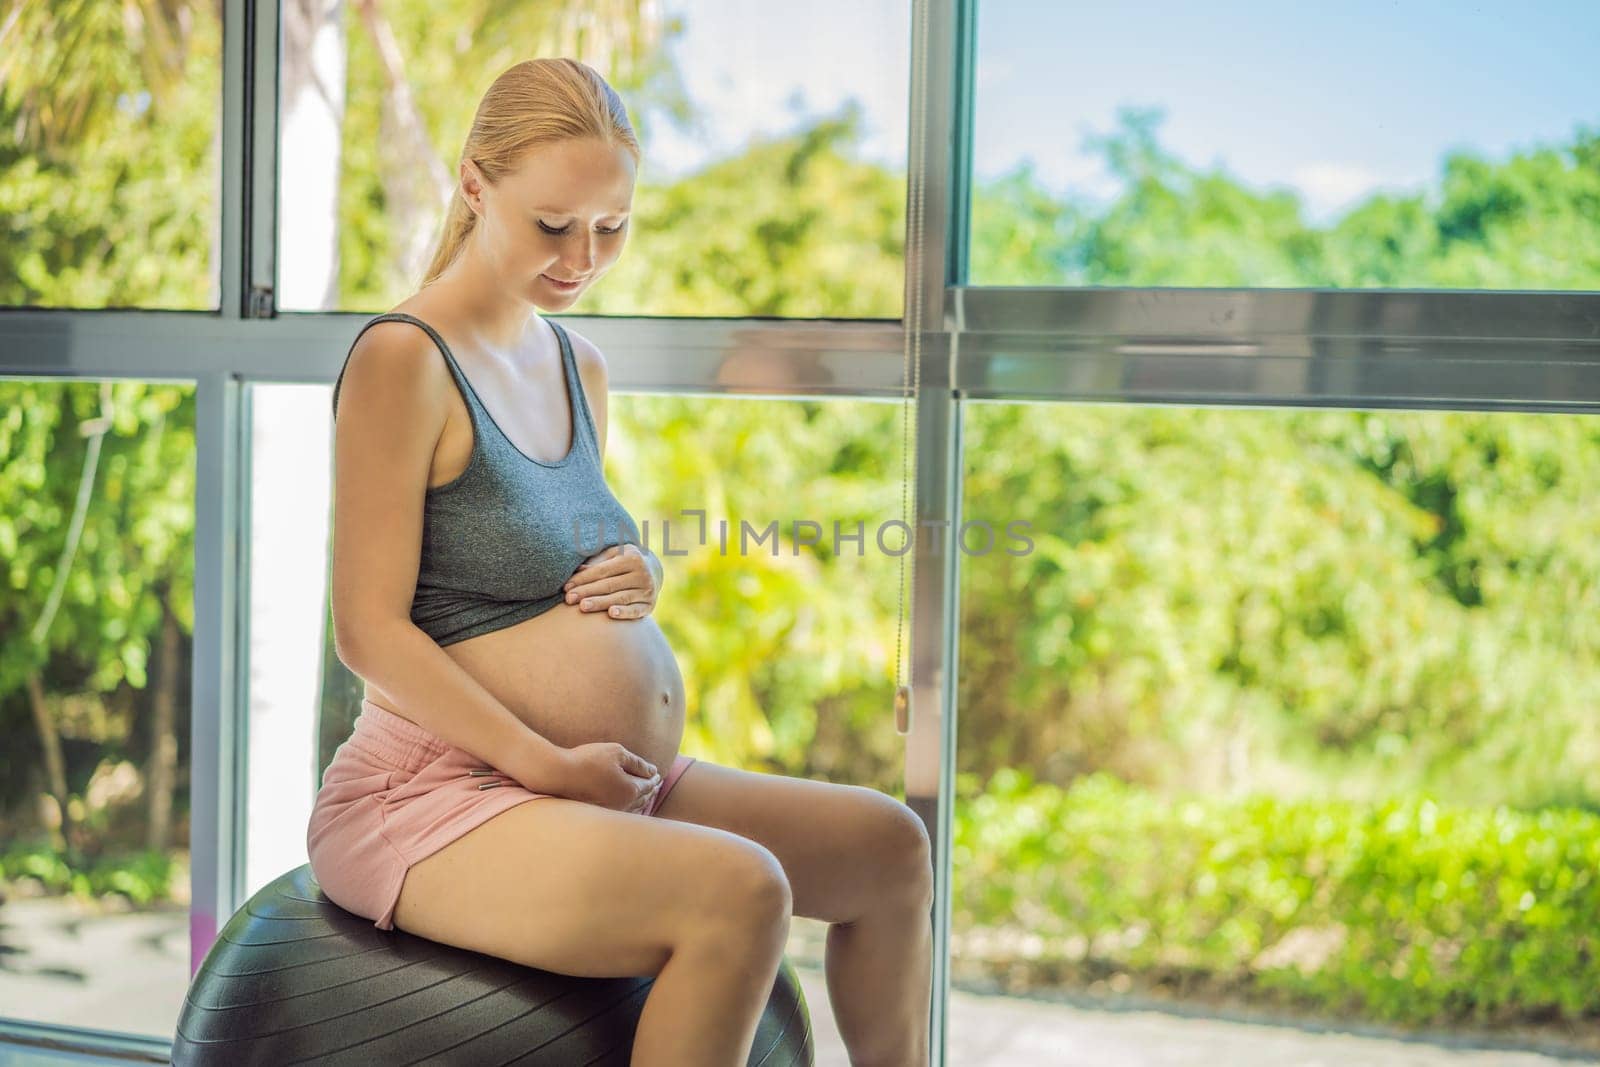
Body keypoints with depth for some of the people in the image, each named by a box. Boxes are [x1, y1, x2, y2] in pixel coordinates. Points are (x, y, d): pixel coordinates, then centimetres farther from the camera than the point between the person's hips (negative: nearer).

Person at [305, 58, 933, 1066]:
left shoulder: (581, 368, 14)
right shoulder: (403, 358, -12)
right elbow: (371, 631, -16)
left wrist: (639, 580, 2)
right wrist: (550, 765, -21)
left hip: (615, 784, 9)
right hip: (436, 793, -9)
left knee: (889, 845, 7)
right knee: (741, 890, -30)